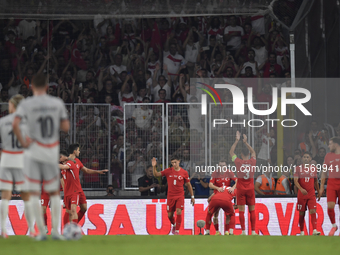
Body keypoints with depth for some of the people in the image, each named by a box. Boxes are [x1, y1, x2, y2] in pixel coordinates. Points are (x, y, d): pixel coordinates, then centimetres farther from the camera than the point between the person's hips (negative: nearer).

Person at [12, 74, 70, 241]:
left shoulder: (26, 104, -5)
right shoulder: (58, 103, 2)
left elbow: (15, 124, -18)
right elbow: (66, 127, 1)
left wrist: (23, 142, -8)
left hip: (33, 152, -2)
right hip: (51, 152, 2)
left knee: (34, 193, 3)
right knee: (54, 193, 13)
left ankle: (41, 232, -2)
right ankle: (55, 230, 6)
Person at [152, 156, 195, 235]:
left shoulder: (184, 172, -3)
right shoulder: (168, 171, -1)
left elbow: (188, 185, 6)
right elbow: (156, 175, 1)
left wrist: (192, 196, 8)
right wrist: (154, 167, -17)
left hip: (180, 196, -2)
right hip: (170, 196, 2)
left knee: (179, 212, -18)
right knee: (170, 215, 6)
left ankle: (177, 231, -8)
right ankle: (174, 225, 38)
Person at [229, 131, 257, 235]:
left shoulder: (238, 162, -8)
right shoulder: (252, 162, -2)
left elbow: (231, 152, 8)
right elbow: (253, 152, 20)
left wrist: (237, 141, 11)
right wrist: (246, 142, 22)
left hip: (241, 189, -2)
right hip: (250, 189, 2)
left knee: (241, 211, -1)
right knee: (252, 210, 6)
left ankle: (243, 231, -5)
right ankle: (253, 231, 3)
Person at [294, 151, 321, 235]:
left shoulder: (313, 168, 8)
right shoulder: (298, 168, -1)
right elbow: (295, 181, -11)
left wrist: (318, 192, 20)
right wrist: (301, 189, -27)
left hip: (311, 194, 1)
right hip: (301, 194, -1)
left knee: (313, 211, -12)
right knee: (301, 213, 4)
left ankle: (314, 230, -19)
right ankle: (301, 232, 14)